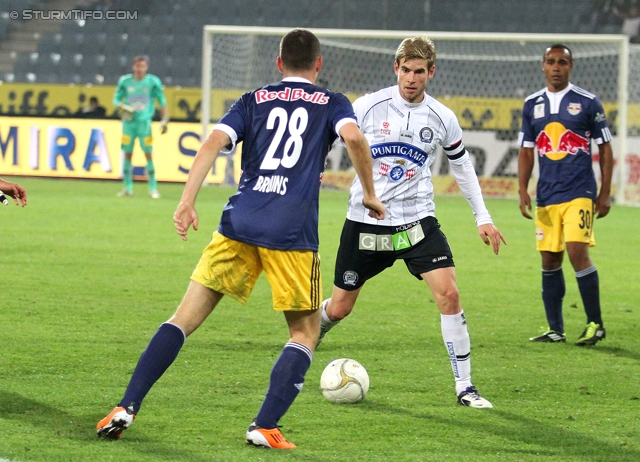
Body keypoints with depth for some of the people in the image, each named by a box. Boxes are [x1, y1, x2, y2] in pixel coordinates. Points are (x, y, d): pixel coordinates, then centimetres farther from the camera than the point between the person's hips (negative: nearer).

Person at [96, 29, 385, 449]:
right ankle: (265, 427, -2)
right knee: (306, 332, 12)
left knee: (187, 316, 7)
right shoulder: (332, 103, 14)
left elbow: (215, 142, 3)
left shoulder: (254, 100, 19)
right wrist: (370, 195, 3)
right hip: (293, 233, -2)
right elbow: (354, 137, -8)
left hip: (239, 224, 2)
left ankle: (127, 408, -2)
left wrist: (187, 201, -2)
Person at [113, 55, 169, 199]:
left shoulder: (153, 82, -1)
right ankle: (128, 188, 13)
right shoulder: (125, 81, 2)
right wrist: (122, 107, -12)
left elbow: (162, 101, 5)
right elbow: (116, 99, 10)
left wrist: (165, 119, -3)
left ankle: (153, 188, -1)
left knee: (148, 154, -7)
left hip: (145, 121, -2)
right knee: (127, 154, 3)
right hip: (129, 121, 2)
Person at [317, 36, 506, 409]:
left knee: (449, 293, -18)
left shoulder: (442, 119, -1)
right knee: (338, 308, 8)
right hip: (365, 221, -1)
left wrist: (483, 217, 14)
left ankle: (465, 386, -10)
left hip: (417, 221, 1)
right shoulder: (368, 107, -8)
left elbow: (462, 165, 14)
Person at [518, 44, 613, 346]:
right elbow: (526, 151, 14)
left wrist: (605, 194, -1)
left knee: (577, 252, -16)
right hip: (546, 196, 4)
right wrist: (523, 191, 4)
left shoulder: (587, 103, -1)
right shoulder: (532, 105, 10)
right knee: (550, 260, 6)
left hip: (579, 193, -4)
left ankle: (595, 324, -6)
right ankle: (555, 329, 14)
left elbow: (605, 149, 3)